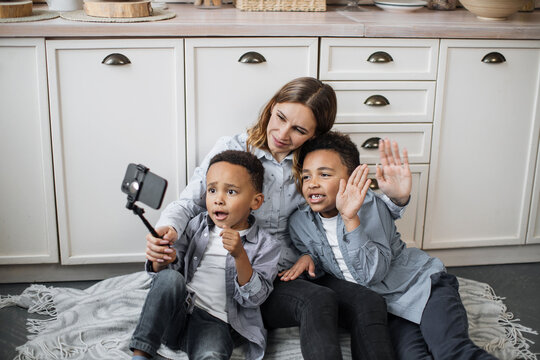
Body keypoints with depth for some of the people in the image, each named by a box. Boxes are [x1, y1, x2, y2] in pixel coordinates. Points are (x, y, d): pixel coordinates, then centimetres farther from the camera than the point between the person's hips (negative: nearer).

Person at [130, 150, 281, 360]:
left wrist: (240, 255, -21)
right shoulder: (198, 224, 11)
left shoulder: (266, 246, 2)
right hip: (175, 314, 3)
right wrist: (163, 260, -16)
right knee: (170, 277, -28)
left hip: (214, 323, -3)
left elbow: (253, 299, -7)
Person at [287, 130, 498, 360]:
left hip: (422, 284, -2)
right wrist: (309, 258, -5)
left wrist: (350, 219, -31)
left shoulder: (369, 204, -13)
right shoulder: (298, 224, -1)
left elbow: (373, 274, -22)